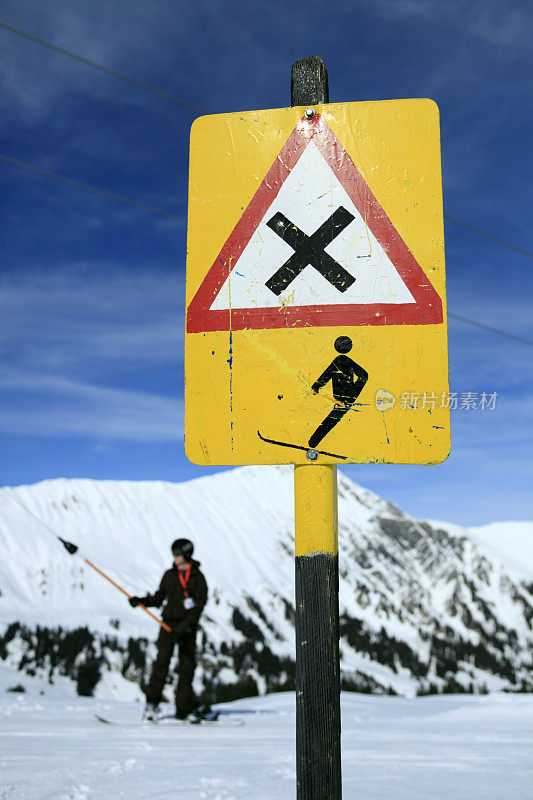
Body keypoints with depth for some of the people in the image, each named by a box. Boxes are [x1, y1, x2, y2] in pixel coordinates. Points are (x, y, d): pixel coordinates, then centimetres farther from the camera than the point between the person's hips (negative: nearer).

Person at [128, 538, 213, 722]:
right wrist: (141, 601, -3)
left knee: (187, 667, 2)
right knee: (162, 660, -15)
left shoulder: (198, 577, 0)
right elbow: (159, 598, 15)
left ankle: (184, 708, 11)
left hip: (188, 626, -1)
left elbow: (199, 605, -8)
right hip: (169, 623, 1)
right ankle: (152, 703, -12)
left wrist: (184, 626, -18)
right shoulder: (169, 575, 10)